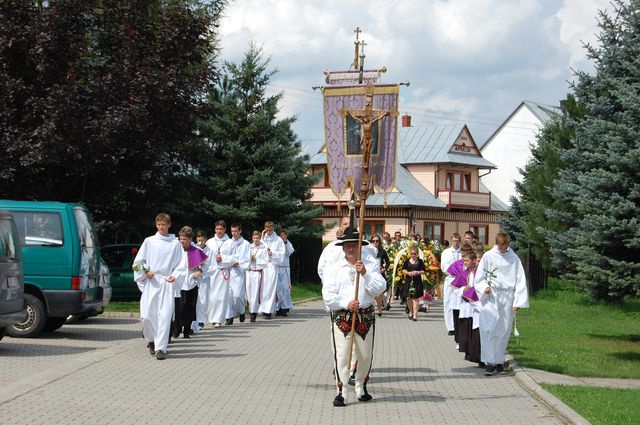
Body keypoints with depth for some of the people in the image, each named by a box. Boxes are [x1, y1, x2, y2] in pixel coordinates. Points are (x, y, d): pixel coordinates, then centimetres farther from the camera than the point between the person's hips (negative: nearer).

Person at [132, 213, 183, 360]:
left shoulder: (175, 243, 6)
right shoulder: (149, 241, 8)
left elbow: (179, 264, 7)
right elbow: (138, 262, 12)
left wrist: (174, 276, -10)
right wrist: (146, 272, -4)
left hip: (167, 283, -1)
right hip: (150, 283, 1)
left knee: (165, 316, -9)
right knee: (146, 315, -4)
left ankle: (161, 348, -5)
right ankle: (151, 340, 22)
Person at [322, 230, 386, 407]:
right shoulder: (334, 268, 4)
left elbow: (380, 288, -6)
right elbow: (328, 296, -3)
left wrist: (365, 274, -17)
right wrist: (346, 304, -15)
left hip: (366, 315, 2)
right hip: (341, 316, -2)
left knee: (365, 355, 11)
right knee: (341, 355, -8)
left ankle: (361, 388, 29)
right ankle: (341, 392, -3)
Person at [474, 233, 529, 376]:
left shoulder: (514, 258, 5)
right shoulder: (488, 256, 4)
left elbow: (520, 281, 5)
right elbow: (479, 278, 9)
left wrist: (518, 301, -3)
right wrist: (484, 287, -11)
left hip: (507, 298, 1)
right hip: (491, 297, -1)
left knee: (504, 331, 4)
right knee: (489, 329, -11)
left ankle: (499, 361, 14)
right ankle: (490, 362, -11)